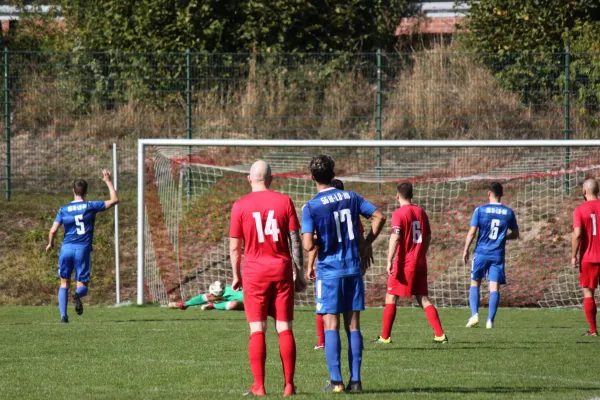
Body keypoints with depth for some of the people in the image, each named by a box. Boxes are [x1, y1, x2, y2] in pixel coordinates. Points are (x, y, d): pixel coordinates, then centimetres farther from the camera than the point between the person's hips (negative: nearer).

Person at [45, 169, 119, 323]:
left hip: (67, 248, 1)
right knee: (82, 286, 5)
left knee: (64, 283, 15)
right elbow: (114, 200, 4)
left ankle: (63, 315, 1)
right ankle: (77, 295, -33)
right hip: (83, 250, -1)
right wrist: (108, 182, 14)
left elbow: (53, 231, -3)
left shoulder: (64, 210, 3)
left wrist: (50, 244, 16)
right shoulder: (91, 206, -1)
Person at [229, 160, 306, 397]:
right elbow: (295, 241, 0)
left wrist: (236, 276, 13)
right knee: (284, 328, 4)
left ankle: (258, 386, -5)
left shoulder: (240, 206, -1)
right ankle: (289, 385, 1)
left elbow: (235, 246, 2)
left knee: (257, 330, 0)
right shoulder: (284, 202, 1)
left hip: (254, 273, -1)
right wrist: (300, 274, 6)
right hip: (282, 271, 1)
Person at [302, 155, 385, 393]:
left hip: (329, 271, -4)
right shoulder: (351, 198, 4)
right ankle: (355, 380, 5)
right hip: (353, 268, 4)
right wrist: (365, 245, 14)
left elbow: (308, 245, -17)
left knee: (331, 325, -1)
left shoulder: (311, 208, -10)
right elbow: (379, 217, 6)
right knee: (353, 324, 7)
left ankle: (336, 381, -6)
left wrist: (313, 241, 7)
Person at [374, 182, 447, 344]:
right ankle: (440, 334, -1)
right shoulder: (421, 212, 10)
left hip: (404, 263, -6)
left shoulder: (399, 214, -10)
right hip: (420, 263, 6)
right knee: (423, 299, 8)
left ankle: (385, 336, 3)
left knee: (391, 298, 4)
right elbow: (428, 237, 17)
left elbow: (395, 237, -20)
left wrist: (390, 261, -23)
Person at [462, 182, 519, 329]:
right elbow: (515, 234, 11)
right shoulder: (509, 213, 2)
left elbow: (472, 232, -6)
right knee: (494, 287, 2)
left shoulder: (480, 210, -4)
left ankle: (474, 315, -2)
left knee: (475, 283, 12)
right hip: (498, 255, 1)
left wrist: (466, 250, 4)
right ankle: (490, 320, -3)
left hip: (481, 253, -1)